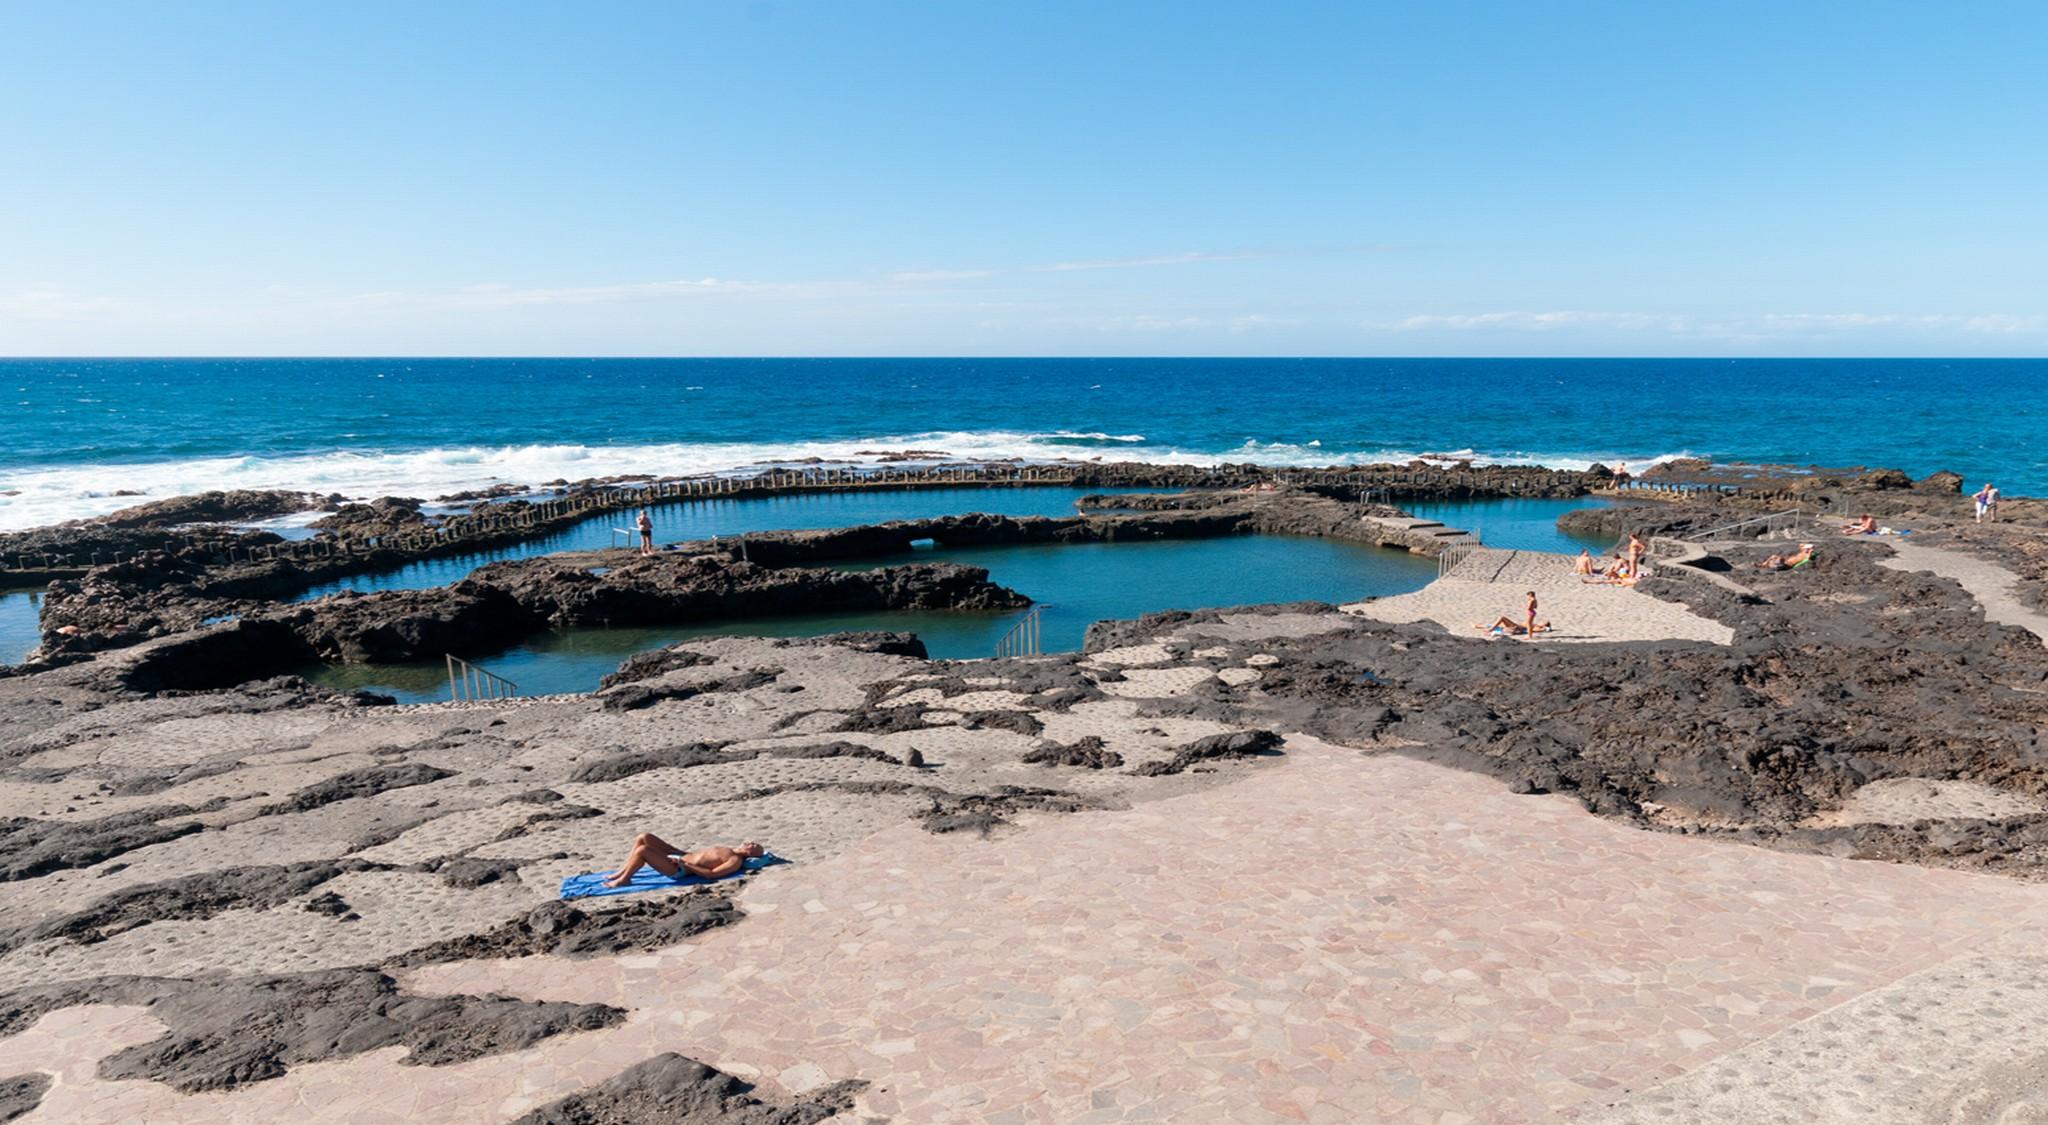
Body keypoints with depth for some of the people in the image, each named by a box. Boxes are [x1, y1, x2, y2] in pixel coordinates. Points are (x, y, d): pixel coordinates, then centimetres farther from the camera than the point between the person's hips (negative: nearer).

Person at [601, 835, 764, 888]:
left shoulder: (736, 861, -14)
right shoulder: (728, 850, 16)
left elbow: (711, 873, -24)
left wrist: (685, 864, -22)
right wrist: (683, 855, 15)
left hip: (678, 869, -10)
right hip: (680, 857, 10)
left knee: (642, 850, -23)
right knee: (643, 838, 3)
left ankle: (623, 880, -3)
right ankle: (622, 872, 11)